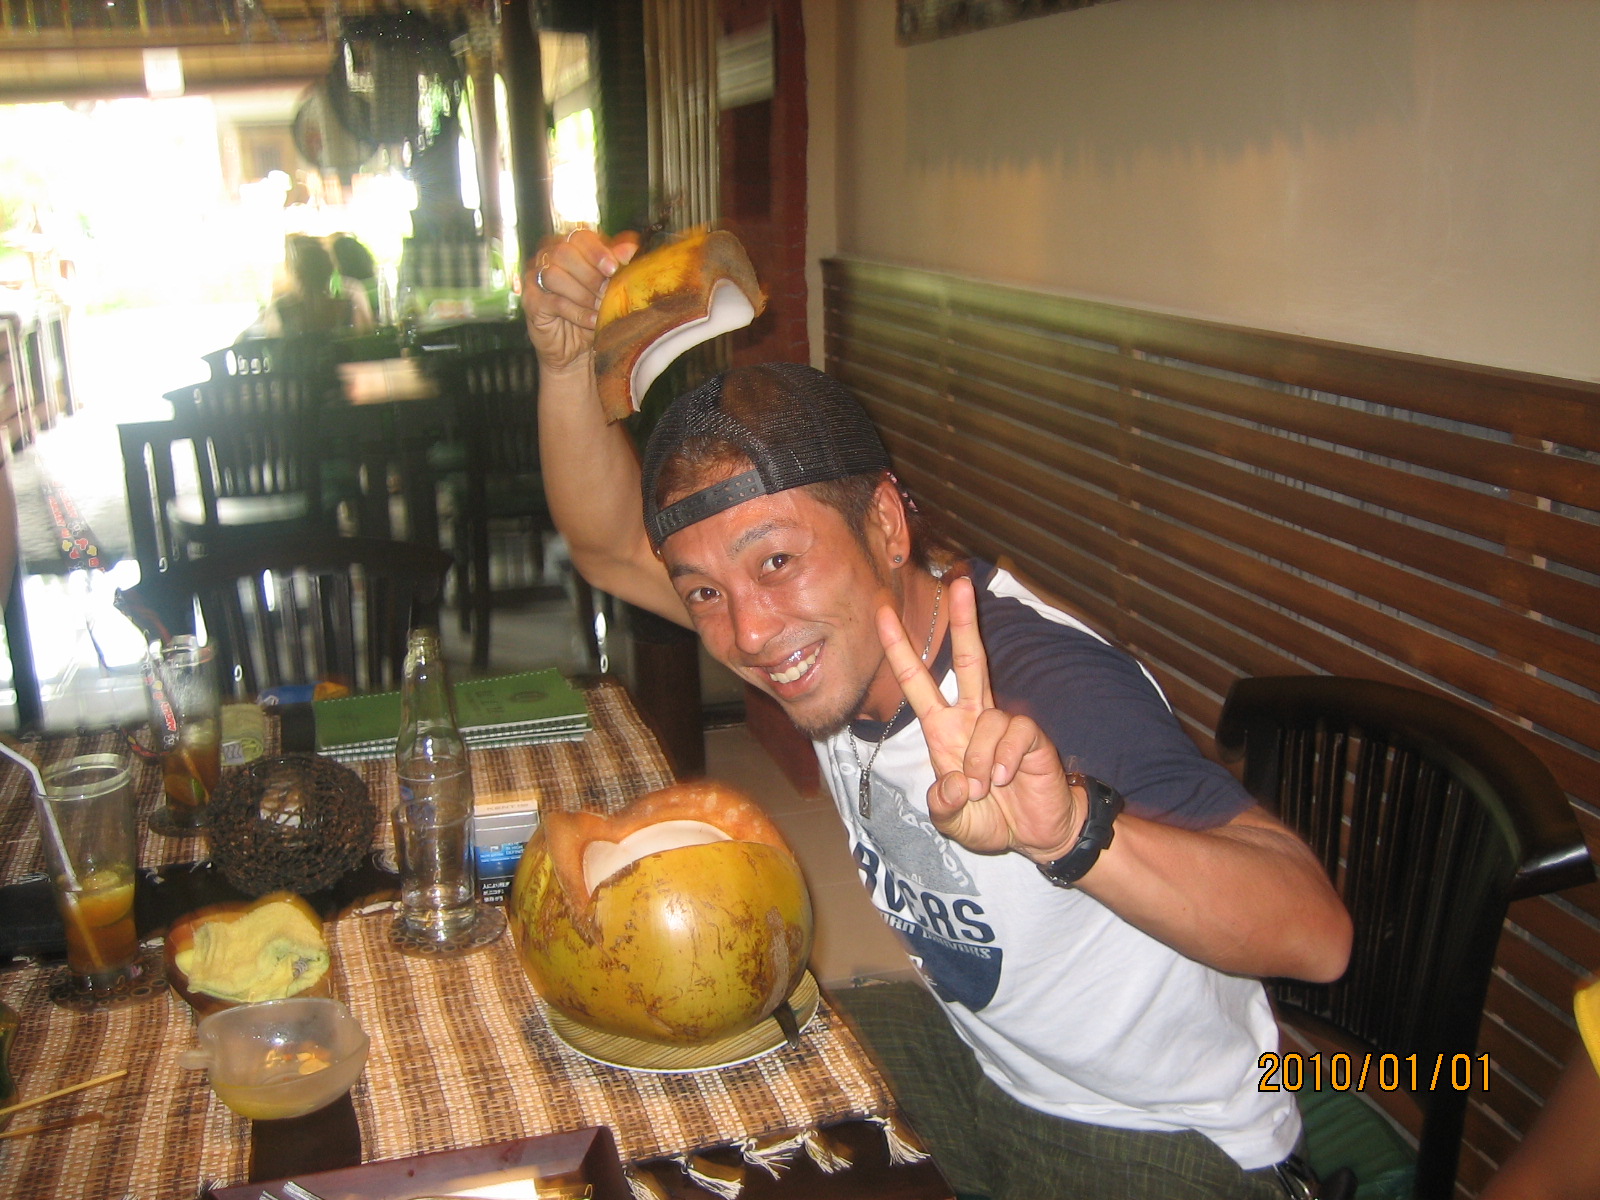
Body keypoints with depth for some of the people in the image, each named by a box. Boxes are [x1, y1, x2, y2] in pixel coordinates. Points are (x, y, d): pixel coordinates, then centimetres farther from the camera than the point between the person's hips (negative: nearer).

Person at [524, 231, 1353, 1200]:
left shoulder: (1051, 691, -35)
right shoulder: (834, 615, -13)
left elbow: (1315, 931, -41)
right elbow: (611, 545, -5)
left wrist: (1071, 830, -59)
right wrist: (568, 357, -21)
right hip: (973, 1058, 7)